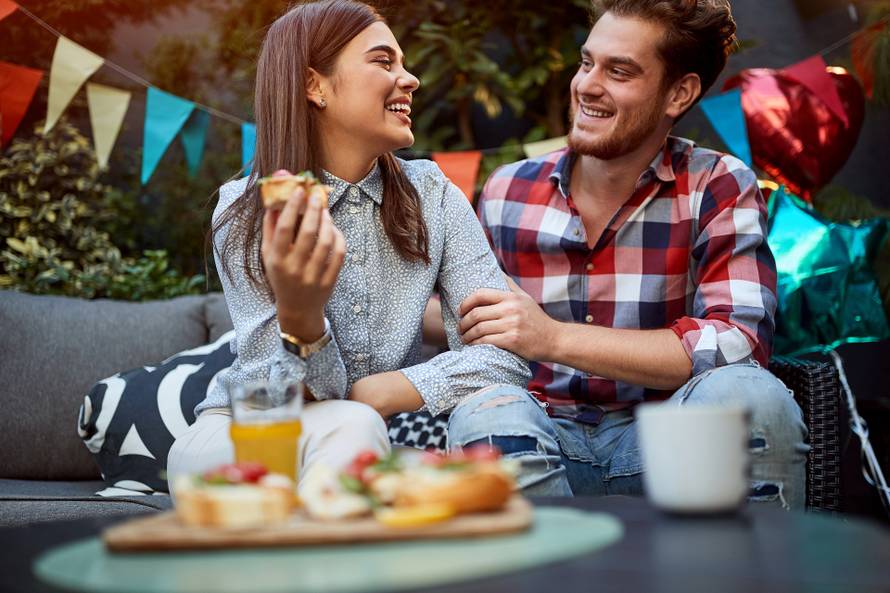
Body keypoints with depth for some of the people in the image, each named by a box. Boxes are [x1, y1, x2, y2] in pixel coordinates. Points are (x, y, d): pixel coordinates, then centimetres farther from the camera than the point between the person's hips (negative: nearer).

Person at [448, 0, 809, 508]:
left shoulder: (719, 189, -3)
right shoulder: (507, 193, 6)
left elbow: (739, 345, -19)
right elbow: (466, 321, 18)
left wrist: (555, 338, -23)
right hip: (545, 436, 2)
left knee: (747, 394, -31)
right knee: (486, 416, -32)